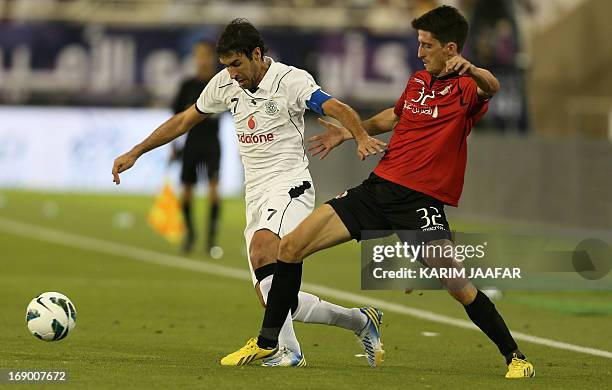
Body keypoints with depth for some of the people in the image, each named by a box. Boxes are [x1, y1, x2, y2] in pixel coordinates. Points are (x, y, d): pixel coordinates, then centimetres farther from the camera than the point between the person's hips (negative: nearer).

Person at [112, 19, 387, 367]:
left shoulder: (290, 80, -9)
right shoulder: (225, 84, 9)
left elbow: (340, 110, -20)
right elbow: (185, 120, 21)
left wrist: (362, 138, -41)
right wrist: (136, 152, 20)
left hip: (290, 188, -7)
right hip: (256, 198, 7)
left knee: (261, 250, -35)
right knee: (274, 301, 1)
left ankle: (287, 348, -38)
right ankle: (361, 321, 20)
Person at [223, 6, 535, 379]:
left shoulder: (465, 88, -9)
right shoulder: (418, 81, 13)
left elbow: (491, 87, -34)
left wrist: (470, 70, -55)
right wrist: (352, 132, 32)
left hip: (422, 202, -7)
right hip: (378, 187, 7)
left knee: (459, 287, -22)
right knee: (291, 246, 0)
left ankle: (516, 357, -2)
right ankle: (267, 343, 14)